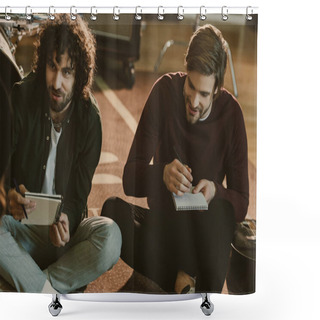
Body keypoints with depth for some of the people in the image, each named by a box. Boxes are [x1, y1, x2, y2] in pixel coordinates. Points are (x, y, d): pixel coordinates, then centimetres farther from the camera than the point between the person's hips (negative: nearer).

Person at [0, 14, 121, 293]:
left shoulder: (89, 116, -6)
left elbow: (79, 194, -4)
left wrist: (68, 220, -26)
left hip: (65, 229, 1)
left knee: (110, 236, -29)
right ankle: (51, 296, -21)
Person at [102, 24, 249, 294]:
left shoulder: (231, 113, -9)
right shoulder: (165, 90, -10)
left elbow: (242, 203, -5)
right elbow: (129, 177, -13)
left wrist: (216, 192, -27)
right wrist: (162, 174, -35)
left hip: (206, 232, -1)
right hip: (162, 223, 2)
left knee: (219, 212, -35)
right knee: (113, 209, -29)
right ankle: (180, 280, -16)